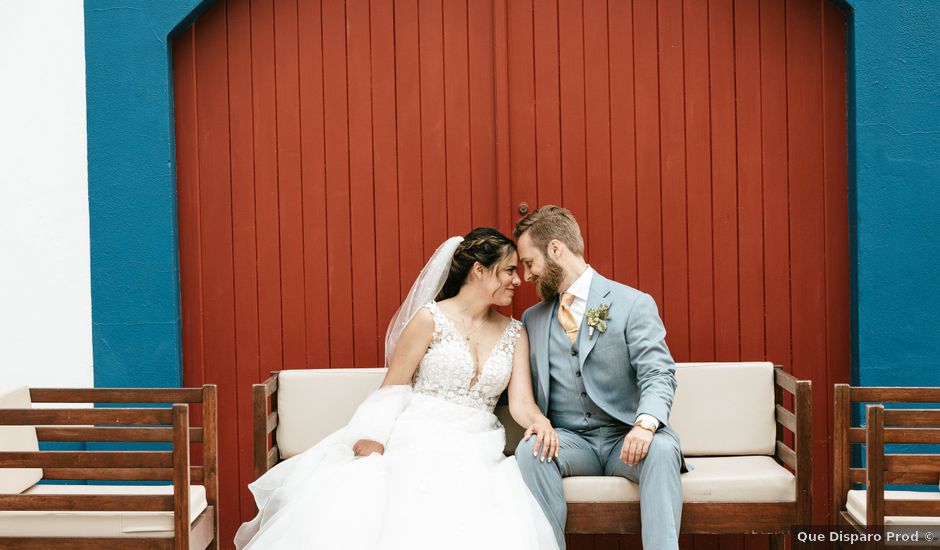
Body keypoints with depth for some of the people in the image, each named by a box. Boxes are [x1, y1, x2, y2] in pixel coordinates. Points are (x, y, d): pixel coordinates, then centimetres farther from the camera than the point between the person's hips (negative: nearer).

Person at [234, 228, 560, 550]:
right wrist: (371, 441, -14)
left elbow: (521, 402, 5)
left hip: (474, 452, 3)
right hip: (418, 440, -3)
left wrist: (540, 423, -18)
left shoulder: (515, 333, 13)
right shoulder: (431, 318, 0)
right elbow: (392, 389, 2)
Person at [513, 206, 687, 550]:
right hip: (569, 441, 3)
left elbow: (658, 375, -8)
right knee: (529, 450, -29)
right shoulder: (533, 319, 16)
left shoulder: (633, 304, 1)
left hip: (626, 437, -3)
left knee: (661, 450, -35)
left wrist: (646, 422, -29)